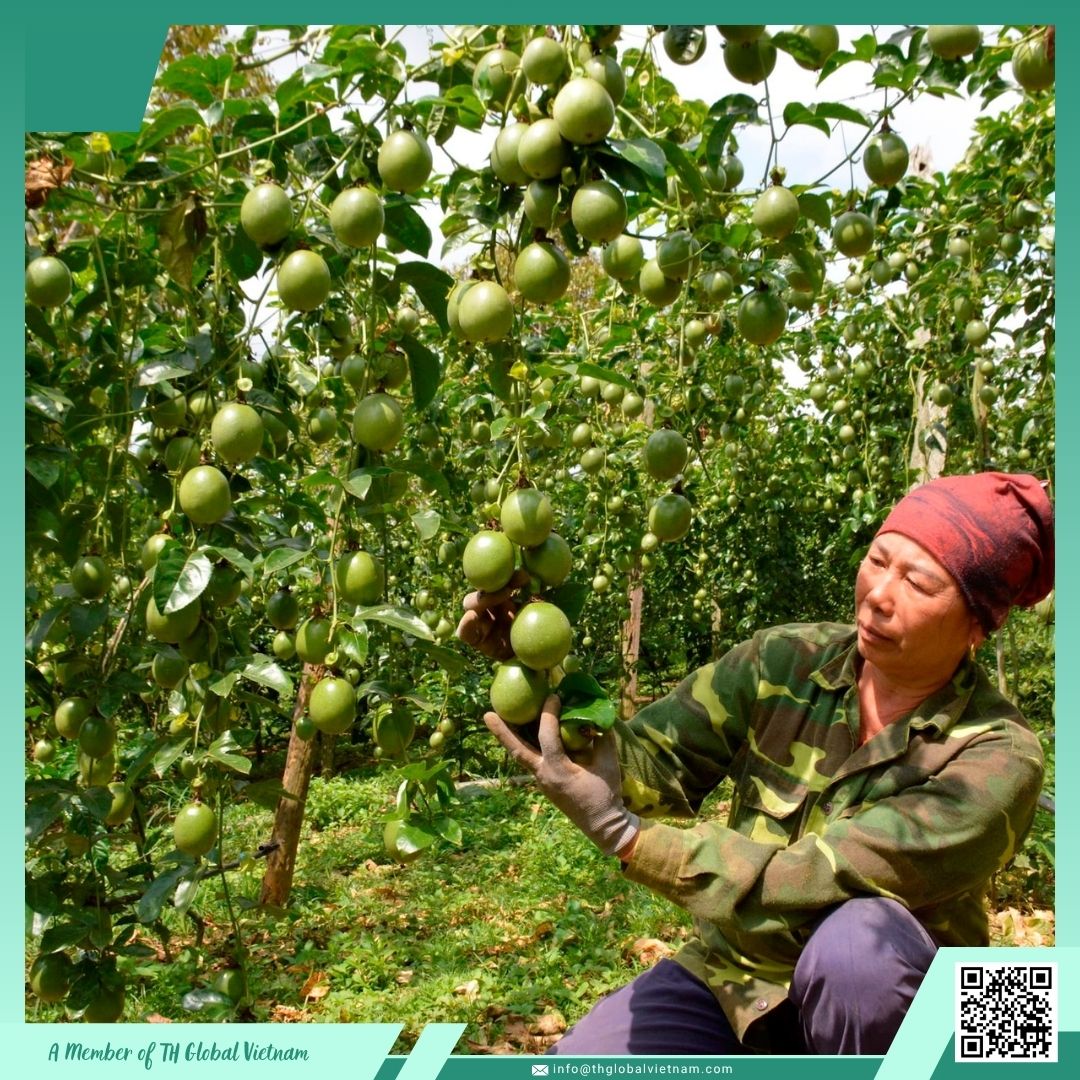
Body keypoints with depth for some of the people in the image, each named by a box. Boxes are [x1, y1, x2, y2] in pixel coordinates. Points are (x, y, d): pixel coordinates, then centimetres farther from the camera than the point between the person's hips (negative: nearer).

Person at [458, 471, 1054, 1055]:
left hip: (888, 1014, -2)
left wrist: (621, 833, -36)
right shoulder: (786, 662, -11)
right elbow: (652, 760, -18)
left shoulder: (996, 761, -21)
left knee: (859, 938, -35)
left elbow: (811, 883, -30)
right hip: (731, 978, 3)